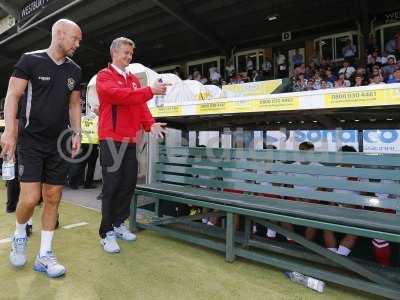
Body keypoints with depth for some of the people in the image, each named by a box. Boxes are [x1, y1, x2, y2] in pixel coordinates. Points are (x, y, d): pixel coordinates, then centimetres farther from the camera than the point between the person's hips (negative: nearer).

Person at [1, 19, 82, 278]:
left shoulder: (74, 71, 11)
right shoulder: (30, 60, -2)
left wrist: (77, 133, 4)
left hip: (59, 144, 4)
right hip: (31, 140, -4)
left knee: (53, 198, 4)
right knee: (30, 198, -9)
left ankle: (45, 255, 17)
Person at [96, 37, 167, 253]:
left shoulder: (133, 80, 20)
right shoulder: (104, 76, -1)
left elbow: (140, 106, 11)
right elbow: (118, 95, -20)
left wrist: (150, 124, -6)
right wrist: (150, 91, -23)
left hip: (130, 140, 7)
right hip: (111, 139, -6)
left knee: (129, 183, 9)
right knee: (112, 185, -4)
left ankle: (118, 224, 25)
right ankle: (106, 233, 8)